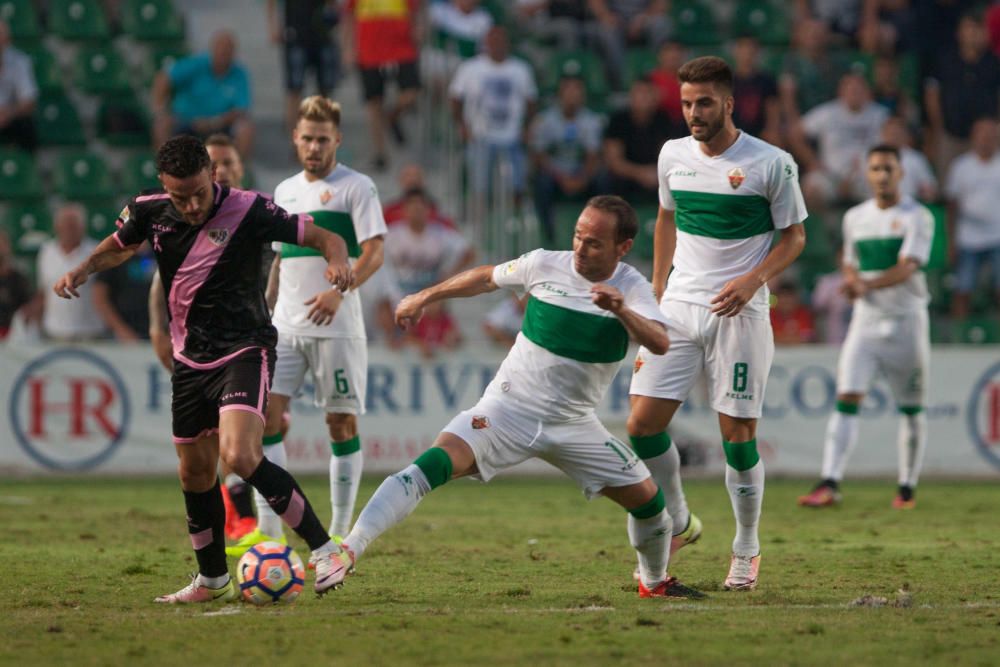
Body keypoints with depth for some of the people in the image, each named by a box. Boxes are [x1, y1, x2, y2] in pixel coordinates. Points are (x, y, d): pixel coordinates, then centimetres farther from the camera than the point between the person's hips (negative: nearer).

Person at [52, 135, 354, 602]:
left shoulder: (249, 211, -19)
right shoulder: (150, 212, -5)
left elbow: (324, 238, -14)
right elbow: (117, 247, 17)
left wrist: (337, 261, -36)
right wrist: (82, 271, -2)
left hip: (244, 352, -6)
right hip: (189, 359, 6)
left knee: (240, 457, -26)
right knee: (195, 473, 13)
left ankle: (323, 549, -16)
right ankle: (213, 581, 32)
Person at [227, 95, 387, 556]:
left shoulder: (356, 187, -2)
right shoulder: (285, 191, 17)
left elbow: (373, 253, -10)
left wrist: (340, 291, -25)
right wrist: (266, 313, 20)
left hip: (337, 327, -5)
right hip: (286, 326, 5)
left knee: (342, 423, -2)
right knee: (263, 415, -7)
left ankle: (339, 533, 4)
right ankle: (269, 530, -5)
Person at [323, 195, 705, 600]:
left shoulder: (631, 289, -9)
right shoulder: (544, 265, -7)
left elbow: (660, 343, -28)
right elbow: (486, 278, 12)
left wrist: (621, 310, -45)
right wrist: (425, 297, 19)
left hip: (574, 425, 2)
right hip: (508, 410, -2)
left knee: (648, 499, 1)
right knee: (436, 464, -26)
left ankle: (654, 583, 32)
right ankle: (348, 550, -33)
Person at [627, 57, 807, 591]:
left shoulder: (772, 164, -8)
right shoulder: (674, 155, 6)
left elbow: (794, 236, 0)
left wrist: (752, 281, -16)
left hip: (738, 312, -4)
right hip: (678, 306, 4)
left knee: (737, 433, -4)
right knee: (643, 423, -4)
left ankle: (746, 549, 14)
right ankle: (679, 523, 19)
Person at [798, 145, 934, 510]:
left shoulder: (918, 217, -5)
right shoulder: (855, 218, 11)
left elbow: (907, 268, -17)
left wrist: (869, 285, -32)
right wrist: (851, 279, 0)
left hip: (907, 319, -3)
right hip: (866, 319, 3)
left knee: (912, 407, 4)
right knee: (847, 398, -12)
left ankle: (907, 487, 16)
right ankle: (830, 484, -20)